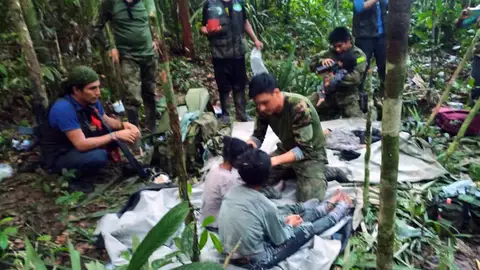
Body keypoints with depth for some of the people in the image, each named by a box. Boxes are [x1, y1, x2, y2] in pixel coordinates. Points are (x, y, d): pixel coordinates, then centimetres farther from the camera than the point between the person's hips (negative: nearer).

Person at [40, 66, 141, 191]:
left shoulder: (91, 101, -8)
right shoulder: (64, 109, -30)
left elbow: (106, 120, 8)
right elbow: (81, 144, -33)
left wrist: (124, 125, -14)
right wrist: (115, 135, -30)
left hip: (80, 145, 8)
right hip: (60, 157, -8)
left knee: (118, 130, -4)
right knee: (99, 156, -35)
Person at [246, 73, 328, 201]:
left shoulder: (299, 107, -32)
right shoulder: (263, 107, -13)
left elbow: (304, 149, -32)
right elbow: (258, 136, -4)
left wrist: (275, 160, -45)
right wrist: (249, 144, -29)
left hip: (311, 154, -6)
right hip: (286, 150, 6)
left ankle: (319, 174, 7)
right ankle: (292, 172, 10)